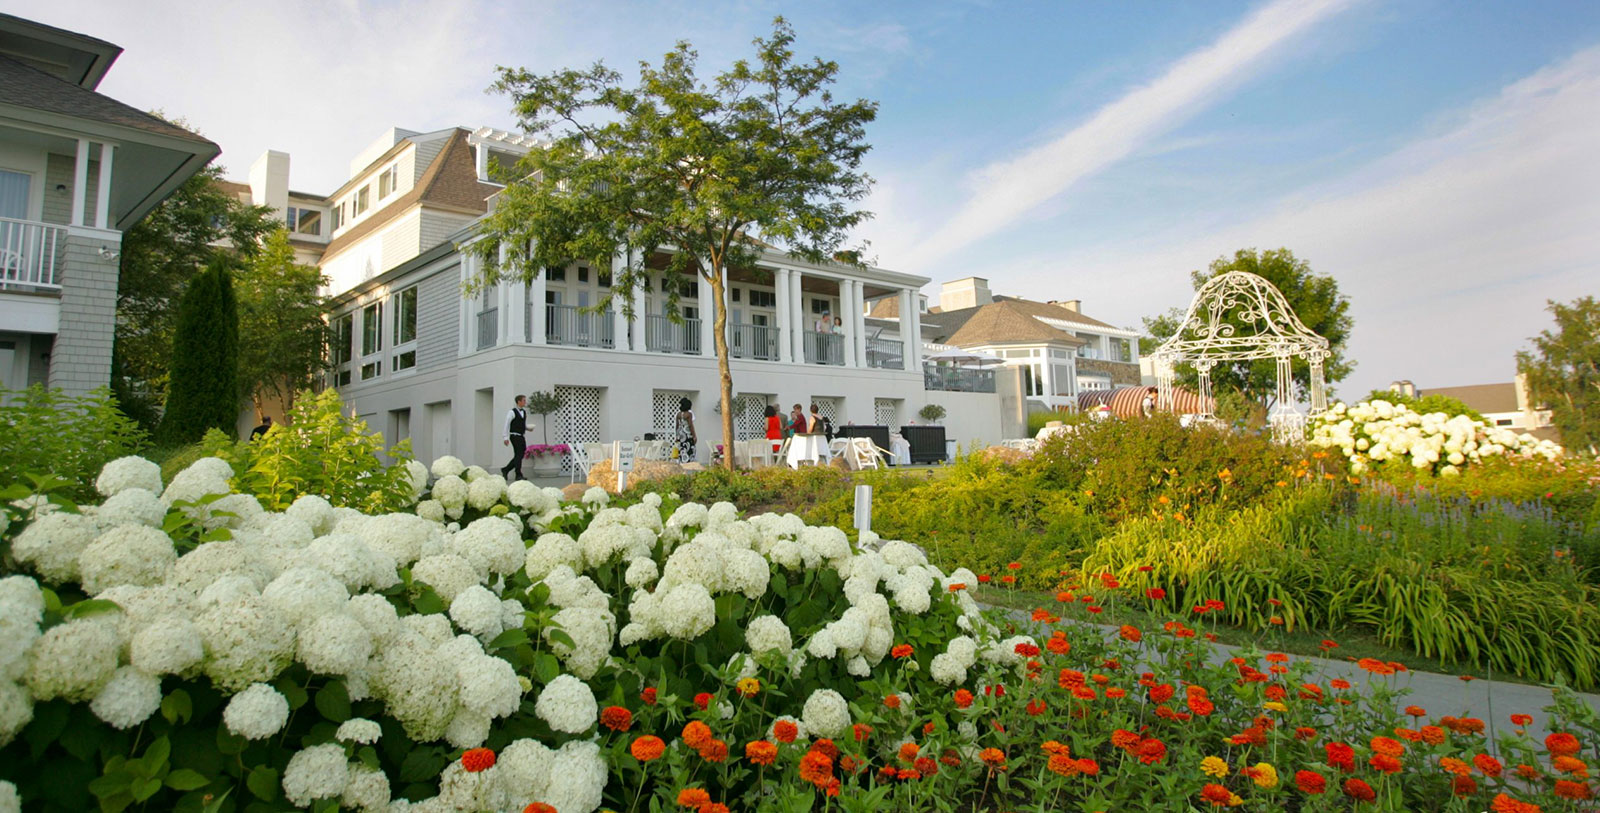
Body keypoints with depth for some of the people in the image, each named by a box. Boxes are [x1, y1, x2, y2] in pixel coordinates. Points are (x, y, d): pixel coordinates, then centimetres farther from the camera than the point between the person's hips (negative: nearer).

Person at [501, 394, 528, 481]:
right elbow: (507, 425, -10)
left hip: (522, 436, 8)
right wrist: (506, 438, -15)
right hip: (515, 436, -8)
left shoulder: (524, 412, 14)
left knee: (521, 455, 9)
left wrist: (528, 428, 5)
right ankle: (518, 475, -2)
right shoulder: (512, 412, -9)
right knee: (518, 455, -8)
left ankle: (505, 470, 23)